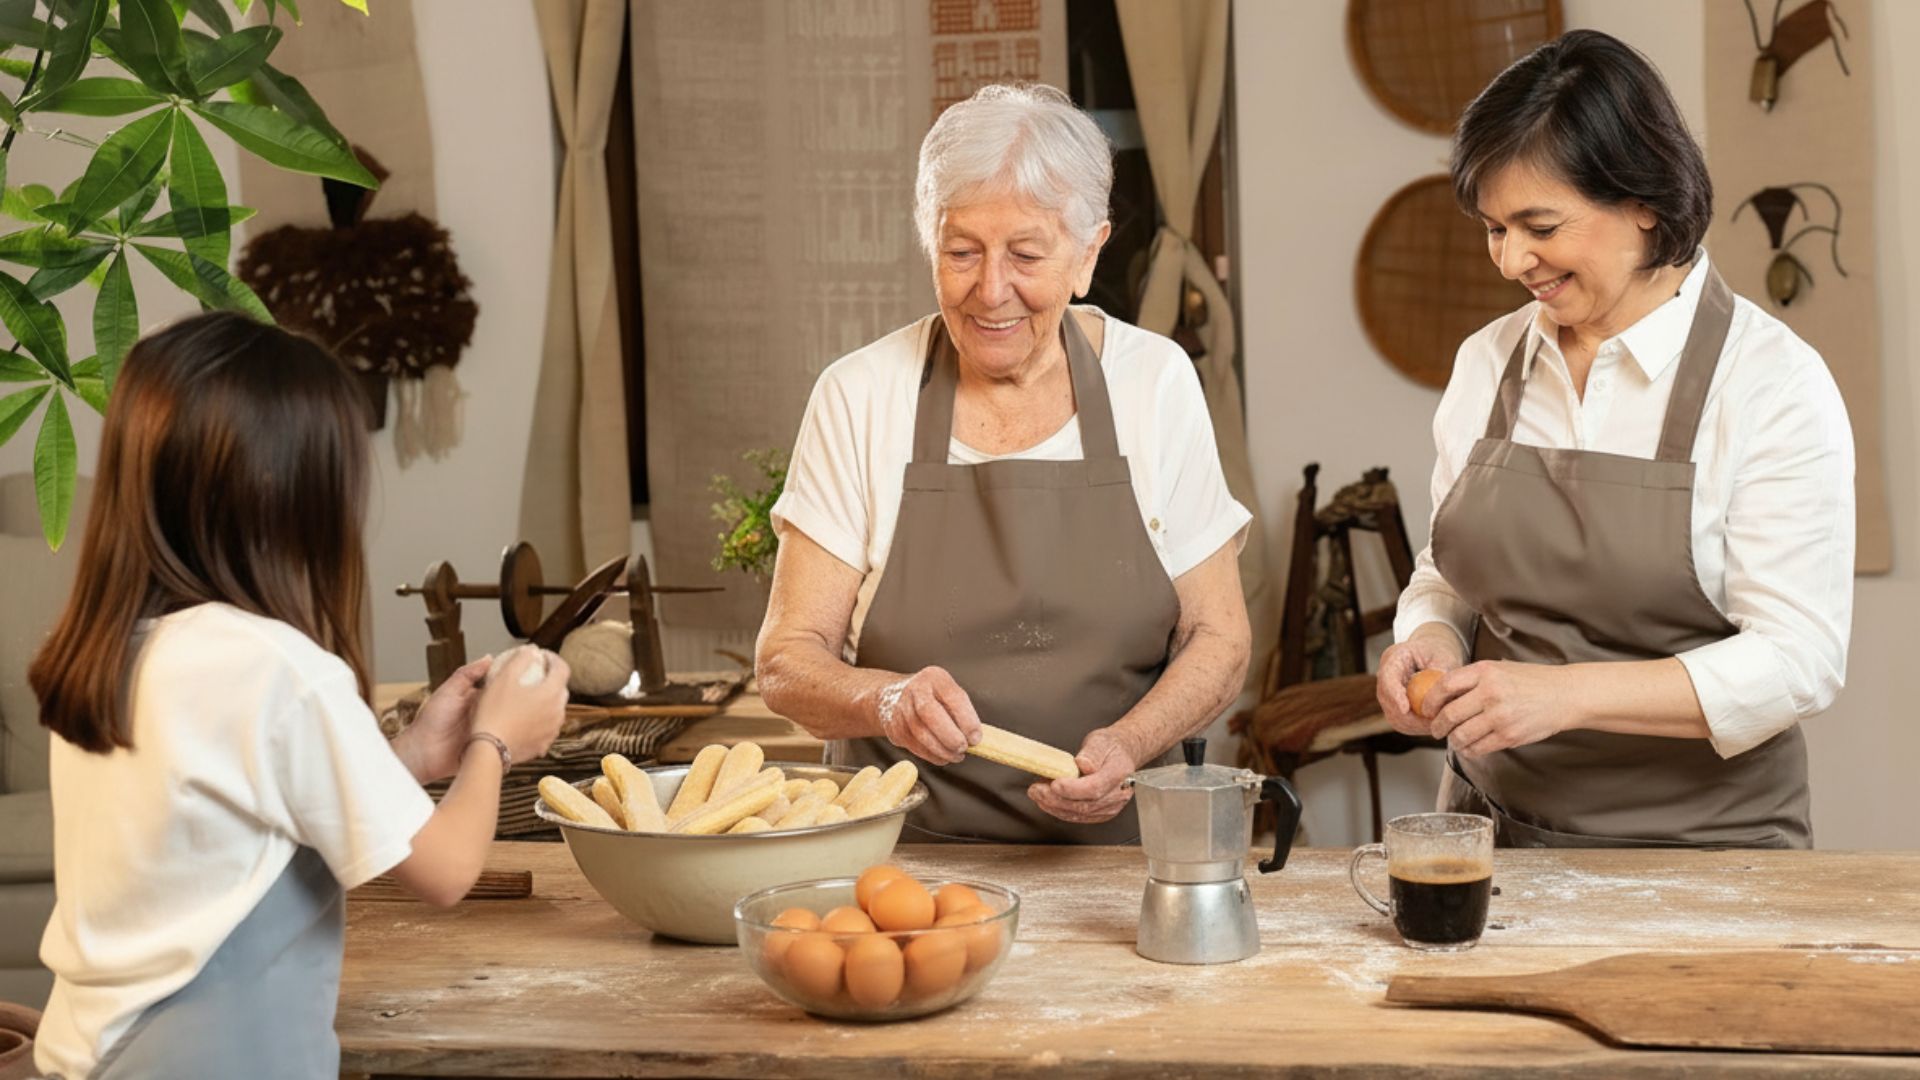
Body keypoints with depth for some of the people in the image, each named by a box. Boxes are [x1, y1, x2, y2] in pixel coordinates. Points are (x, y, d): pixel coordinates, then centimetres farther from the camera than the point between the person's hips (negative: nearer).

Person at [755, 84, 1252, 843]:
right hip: (902, 853, -1)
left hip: (1110, 845, 1)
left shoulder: (1155, 383, 3)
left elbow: (1217, 639, 6)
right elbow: (787, 664, -1)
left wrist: (1128, 746, -13)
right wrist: (888, 700, -22)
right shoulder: (859, 397, 0)